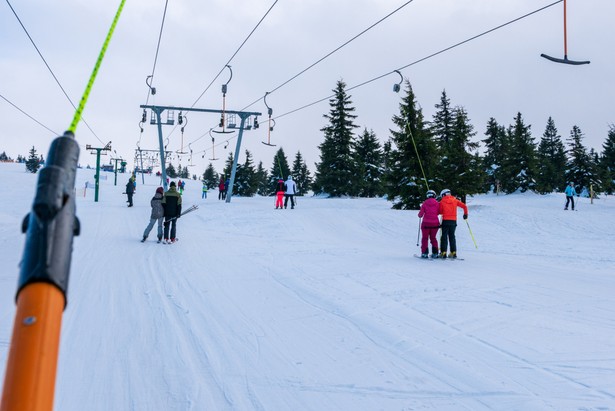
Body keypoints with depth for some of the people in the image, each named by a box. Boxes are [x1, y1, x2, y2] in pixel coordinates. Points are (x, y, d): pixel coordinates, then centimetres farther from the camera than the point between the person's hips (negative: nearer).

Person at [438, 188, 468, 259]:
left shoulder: (442, 201, -2)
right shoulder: (455, 200, 6)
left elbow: (440, 211, 0)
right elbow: (464, 206, 4)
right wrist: (465, 214, 17)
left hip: (445, 221, -3)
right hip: (453, 221, 3)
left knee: (444, 236, 1)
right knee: (452, 236, 11)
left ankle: (443, 252, -5)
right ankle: (453, 252, 7)